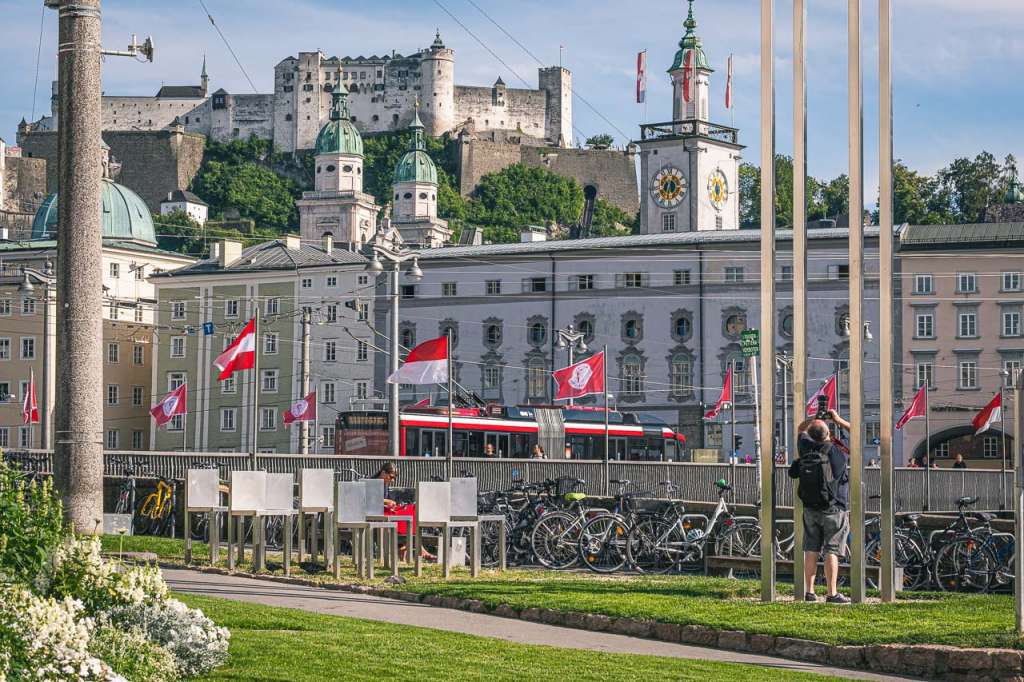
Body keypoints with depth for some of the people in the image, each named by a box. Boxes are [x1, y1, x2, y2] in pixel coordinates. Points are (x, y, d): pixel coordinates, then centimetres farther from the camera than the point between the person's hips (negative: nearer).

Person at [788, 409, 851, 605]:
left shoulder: (805, 447, -2)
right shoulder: (836, 451, -11)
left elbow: (801, 429, 19)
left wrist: (816, 418, 16)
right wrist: (839, 421, 7)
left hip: (810, 509, 4)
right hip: (834, 510, -4)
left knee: (811, 551, 7)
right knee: (832, 552, -2)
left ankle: (809, 592, 8)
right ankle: (832, 594, -3)